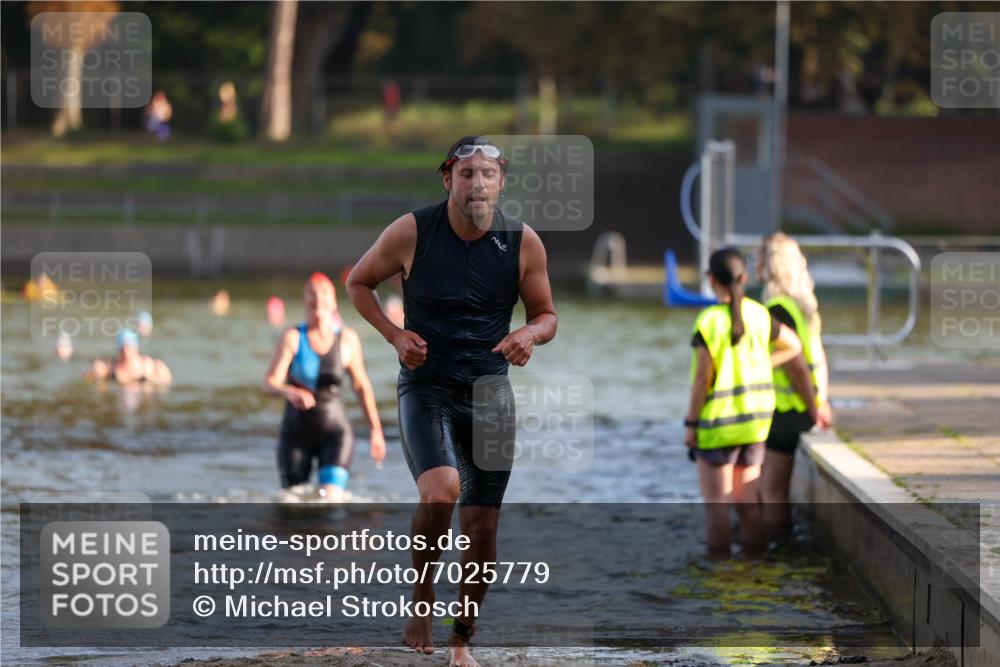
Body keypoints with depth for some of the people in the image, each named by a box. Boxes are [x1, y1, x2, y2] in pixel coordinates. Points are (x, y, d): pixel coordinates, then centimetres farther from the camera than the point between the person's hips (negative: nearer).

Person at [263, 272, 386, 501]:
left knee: (331, 499, -21)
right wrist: (290, 393, -38)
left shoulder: (348, 339, 0)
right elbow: (270, 382, -15)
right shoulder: (293, 337, -6)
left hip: (334, 430, 0)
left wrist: (376, 429, 12)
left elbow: (362, 386, 11)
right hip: (297, 430, 0)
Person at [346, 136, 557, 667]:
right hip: (425, 388, -3)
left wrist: (530, 334, -16)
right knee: (441, 491, -28)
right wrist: (395, 334, -8)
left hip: (490, 393, 3)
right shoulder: (411, 233, -10)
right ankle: (421, 599, -3)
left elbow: (546, 315, 8)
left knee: (482, 526, 4)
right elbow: (358, 281, 7)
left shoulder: (523, 243, -4)